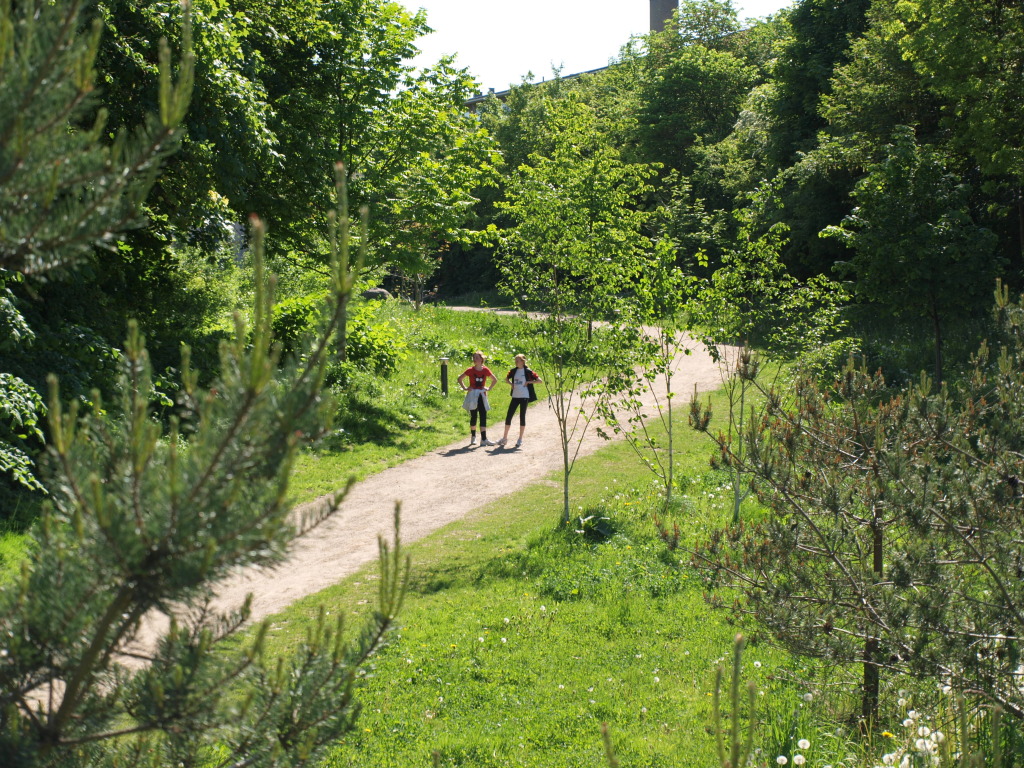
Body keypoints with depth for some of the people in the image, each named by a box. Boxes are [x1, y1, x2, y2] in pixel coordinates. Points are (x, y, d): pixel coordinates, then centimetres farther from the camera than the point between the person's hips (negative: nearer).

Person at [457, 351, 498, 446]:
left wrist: (489, 388, 4)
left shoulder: (485, 370, 0)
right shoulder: (470, 370, -3)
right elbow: (460, 378, 8)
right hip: (472, 395, -1)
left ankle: (484, 439, -5)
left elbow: (495, 380, 15)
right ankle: (473, 437, 17)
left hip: (482, 395, 1)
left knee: (483, 417, -4)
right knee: (473, 417, 4)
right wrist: (465, 388, -1)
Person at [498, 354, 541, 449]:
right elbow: (506, 379, 25)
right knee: (508, 416, 2)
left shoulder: (527, 372, -5)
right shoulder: (513, 371, 8)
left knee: (522, 417, 2)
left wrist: (528, 382, -11)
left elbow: (539, 380, -7)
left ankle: (520, 439, 9)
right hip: (515, 396, 4)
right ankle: (505, 438, 11)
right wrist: (511, 384, 6)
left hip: (524, 397, -4)